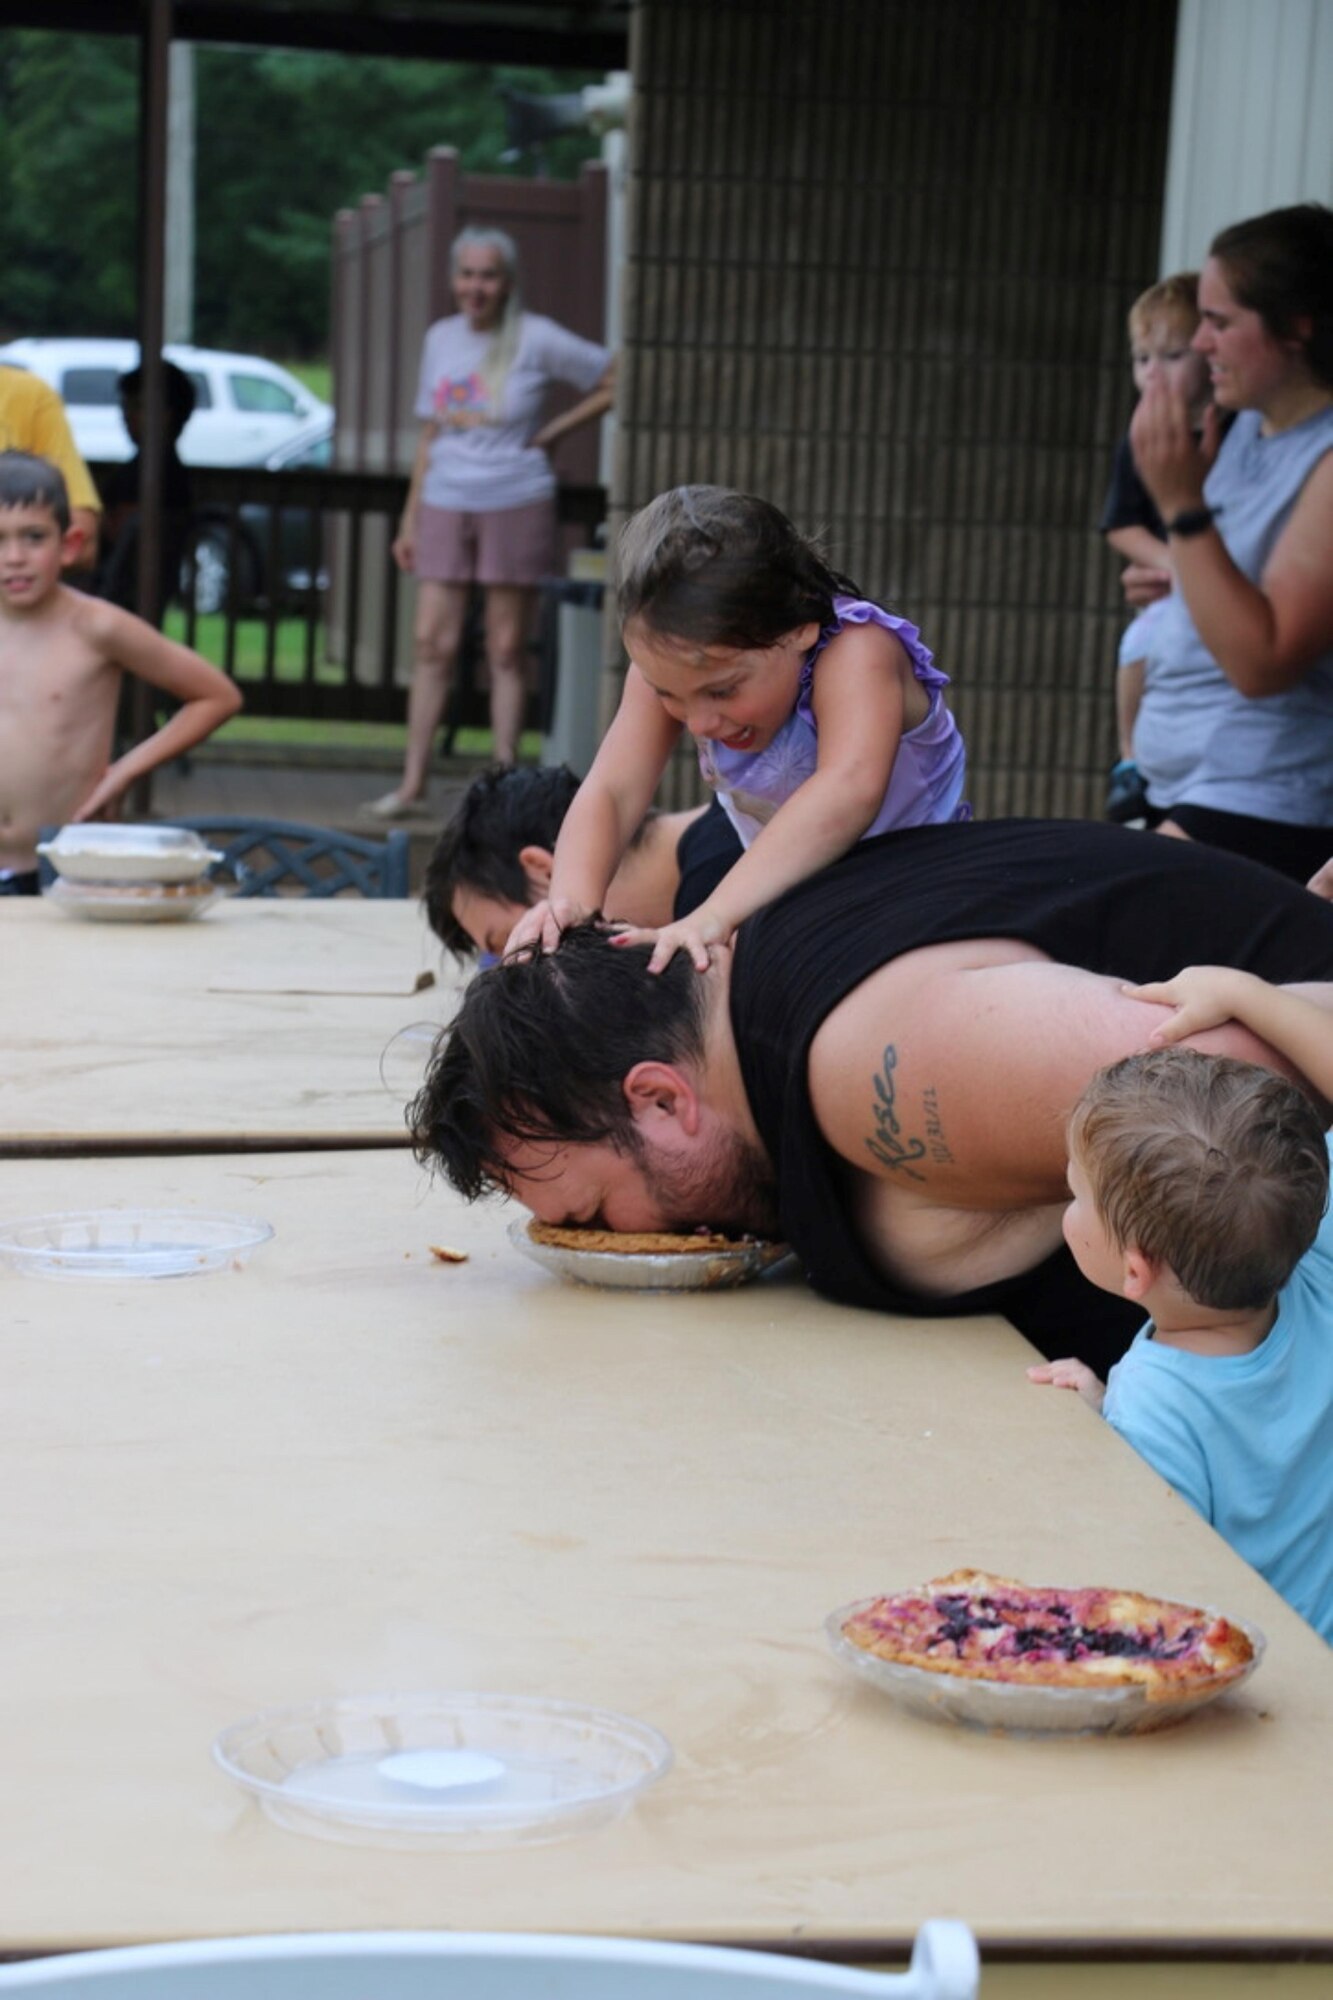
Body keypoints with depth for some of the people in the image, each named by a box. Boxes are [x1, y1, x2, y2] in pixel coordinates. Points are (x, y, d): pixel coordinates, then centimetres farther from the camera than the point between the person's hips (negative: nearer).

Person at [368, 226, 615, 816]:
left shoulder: (536, 340, -5)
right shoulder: (440, 338, 9)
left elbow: (615, 382, -3)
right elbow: (430, 434, 14)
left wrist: (551, 432, -6)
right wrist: (410, 519, 12)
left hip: (514, 506, -4)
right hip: (446, 506, 4)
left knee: (506, 651, 2)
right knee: (432, 645, -1)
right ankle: (412, 783, 0)